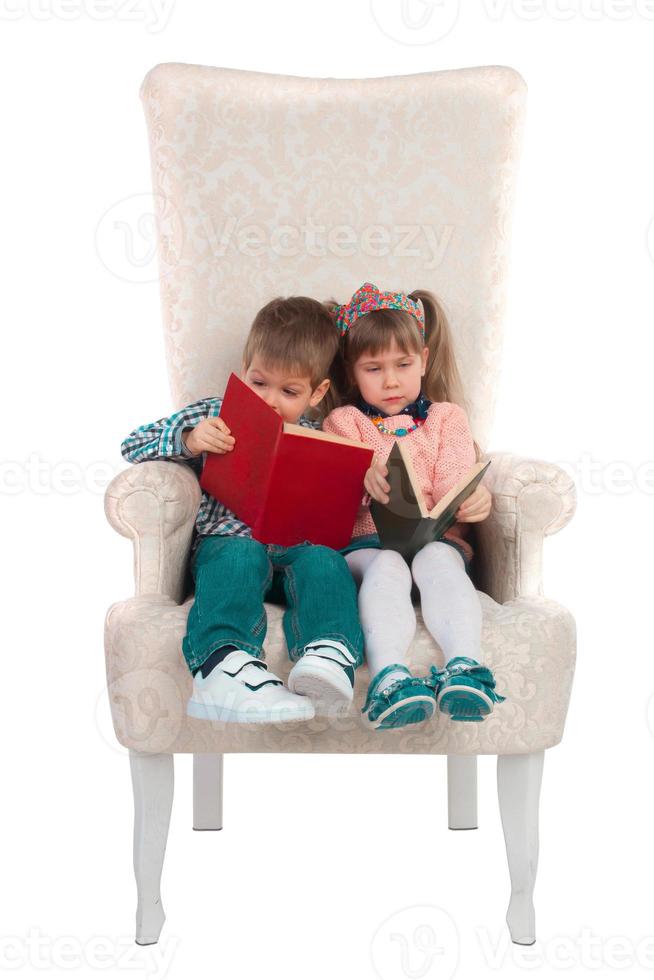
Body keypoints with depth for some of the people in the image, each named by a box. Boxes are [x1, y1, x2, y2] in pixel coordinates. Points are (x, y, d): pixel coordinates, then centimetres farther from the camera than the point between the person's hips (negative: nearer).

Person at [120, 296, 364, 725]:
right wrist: (188, 440, -9)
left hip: (297, 548, 2)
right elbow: (134, 445, 11)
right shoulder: (213, 415, 15)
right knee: (242, 555, -37)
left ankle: (330, 657, -60)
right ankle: (225, 661, -62)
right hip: (229, 541, -2)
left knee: (324, 560, -32)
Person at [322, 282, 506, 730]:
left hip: (437, 537, 1)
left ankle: (465, 667, -56)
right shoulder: (344, 422, 21)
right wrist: (362, 480, -20)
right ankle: (388, 676, -60)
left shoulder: (447, 417, 24)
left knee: (439, 562, -36)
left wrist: (474, 498, -19)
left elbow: (456, 484, 9)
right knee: (387, 567, -37)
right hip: (365, 541, -1)